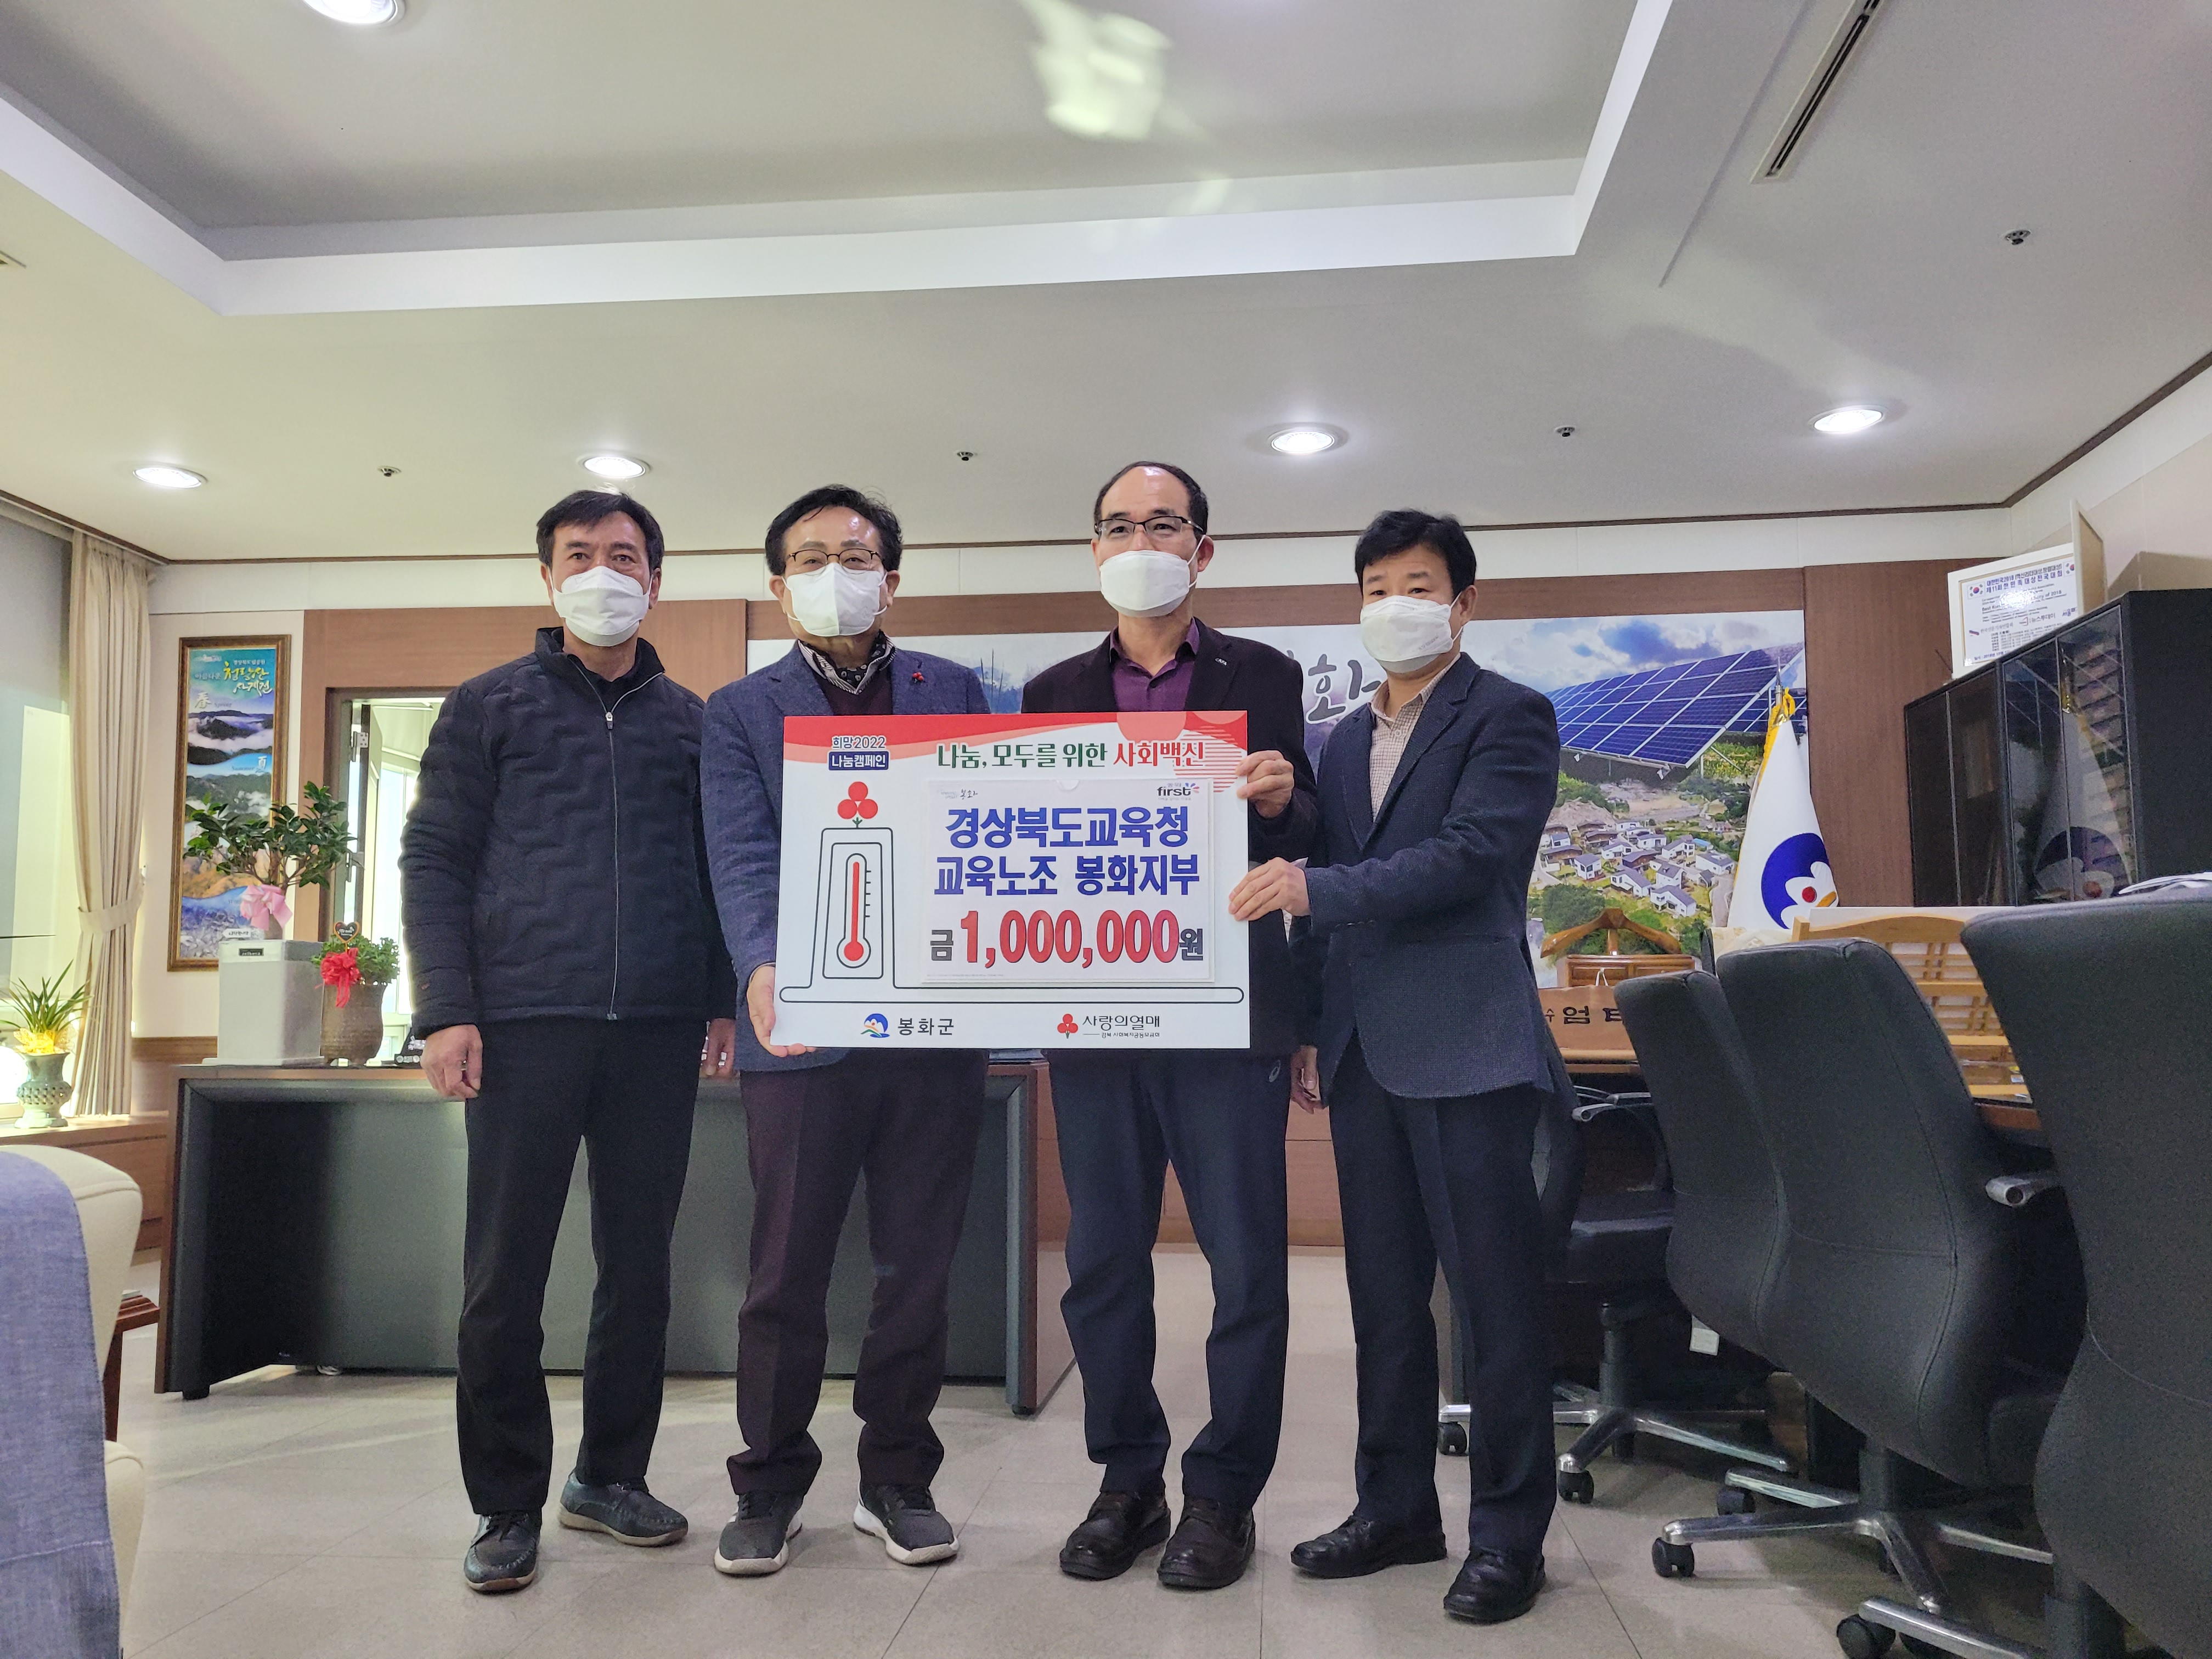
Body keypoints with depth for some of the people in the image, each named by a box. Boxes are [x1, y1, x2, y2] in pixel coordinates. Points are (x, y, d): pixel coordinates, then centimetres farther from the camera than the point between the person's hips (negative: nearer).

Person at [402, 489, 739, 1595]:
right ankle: (508, 1507, 17)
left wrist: (722, 1000, 4)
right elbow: (433, 862, 2)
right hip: (525, 1024, -2)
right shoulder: (489, 707, 7)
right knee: (506, 1273, 2)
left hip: (660, 1032, 2)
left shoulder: (689, 719, 13)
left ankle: (611, 1475, 25)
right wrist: (447, 1012, -7)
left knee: (639, 1262, 9)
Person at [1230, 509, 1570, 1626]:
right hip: (1366, 1057, 7)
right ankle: (1395, 1507, 26)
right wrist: (1309, 1026, 12)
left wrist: (1315, 887, -24)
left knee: (1497, 1301, 1)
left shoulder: (1509, 719, -2)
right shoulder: (1344, 742, 17)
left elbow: (1470, 856, -17)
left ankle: (1508, 1533, 14)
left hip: (1468, 1051, -6)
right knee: (1384, 1300, 13)